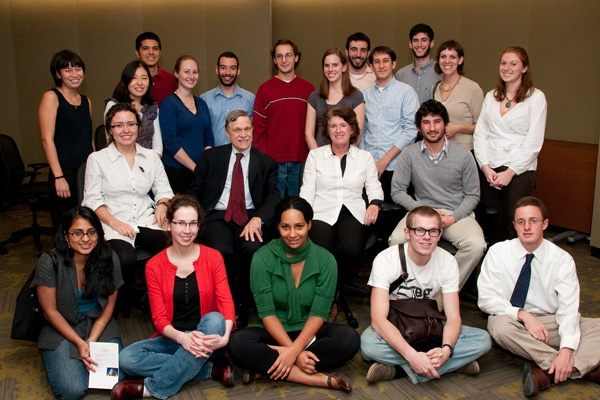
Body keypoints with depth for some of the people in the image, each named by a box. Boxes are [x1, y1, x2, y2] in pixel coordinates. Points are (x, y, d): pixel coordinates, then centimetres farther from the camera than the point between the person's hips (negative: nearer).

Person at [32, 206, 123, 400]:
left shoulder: (109, 258, -11)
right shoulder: (50, 262, -18)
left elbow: (109, 305, -2)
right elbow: (50, 312, -10)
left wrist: (91, 341, -13)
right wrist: (80, 343, -17)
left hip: (99, 325, 2)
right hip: (61, 328, -2)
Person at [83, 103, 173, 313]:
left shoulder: (151, 156, 13)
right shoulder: (97, 159, 3)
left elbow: (164, 190, 13)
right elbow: (93, 199, -1)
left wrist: (162, 206, -10)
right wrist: (114, 222, -17)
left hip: (146, 220, 3)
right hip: (114, 224, -2)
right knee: (125, 259, -34)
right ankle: (123, 303, -2)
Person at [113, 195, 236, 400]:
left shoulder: (213, 257, -4)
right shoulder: (154, 265, -3)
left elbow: (226, 303, -12)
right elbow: (159, 317, -7)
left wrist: (224, 336, -34)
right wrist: (181, 337, -29)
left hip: (205, 339, -1)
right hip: (172, 339, 1)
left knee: (214, 319, -34)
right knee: (127, 358, -24)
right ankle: (211, 369, -18)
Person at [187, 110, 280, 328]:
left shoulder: (267, 163, 14)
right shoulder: (211, 157, 14)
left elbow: (273, 197, 2)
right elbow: (194, 191, 11)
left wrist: (258, 218, -19)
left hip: (250, 217, 0)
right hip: (217, 215, 0)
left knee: (252, 248, -34)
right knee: (222, 251, -33)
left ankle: (243, 304, -7)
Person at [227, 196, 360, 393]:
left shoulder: (325, 260, -8)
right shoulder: (262, 257, -10)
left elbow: (319, 313, -11)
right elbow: (266, 312, -14)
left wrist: (295, 350, -26)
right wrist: (294, 352, -25)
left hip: (309, 333, 1)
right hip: (274, 333, -1)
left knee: (349, 338, -28)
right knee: (238, 343, -32)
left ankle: (267, 368, -24)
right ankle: (321, 379, -30)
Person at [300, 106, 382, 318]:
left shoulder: (365, 157, 18)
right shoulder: (315, 155, 15)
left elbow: (374, 188, 12)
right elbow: (307, 191, 8)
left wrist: (375, 204, -11)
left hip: (352, 213, 1)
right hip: (322, 213, -1)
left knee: (351, 250, -32)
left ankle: (332, 294, -4)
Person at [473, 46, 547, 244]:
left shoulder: (535, 97, 1)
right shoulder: (491, 96, 14)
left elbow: (533, 142, -5)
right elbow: (479, 134, 8)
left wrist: (510, 172, -12)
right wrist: (486, 167, -5)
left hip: (519, 172, -4)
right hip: (488, 171, 4)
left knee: (515, 227, -6)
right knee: (492, 226, 4)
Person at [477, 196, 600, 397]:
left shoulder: (562, 259, -7)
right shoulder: (498, 252, -8)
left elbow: (568, 308, -16)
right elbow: (487, 298, -11)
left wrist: (566, 350, -32)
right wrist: (523, 315, -25)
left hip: (551, 323, 2)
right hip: (511, 320, -1)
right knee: (500, 325, -36)